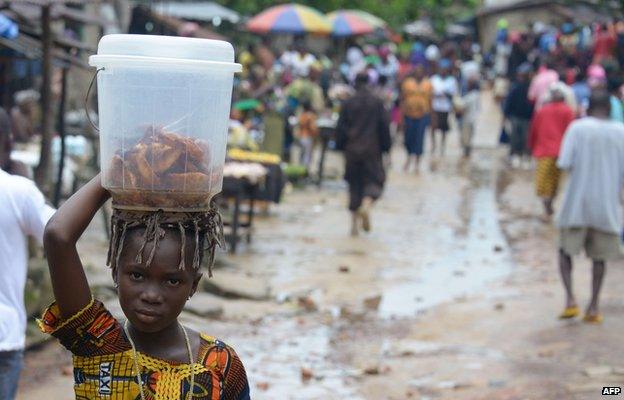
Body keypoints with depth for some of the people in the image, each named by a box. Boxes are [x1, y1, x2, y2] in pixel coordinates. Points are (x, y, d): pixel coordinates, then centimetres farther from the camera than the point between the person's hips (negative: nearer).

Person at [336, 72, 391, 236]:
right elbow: (385, 126, -2)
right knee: (374, 179, 7)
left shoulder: (348, 104, -1)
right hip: (372, 149, -2)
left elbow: (340, 127, 1)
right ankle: (366, 205, -23)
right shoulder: (377, 103, -3)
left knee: (354, 185, 10)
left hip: (352, 150, 2)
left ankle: (355, 222, 6)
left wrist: (340, 146, 11)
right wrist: (385, 147, 7)